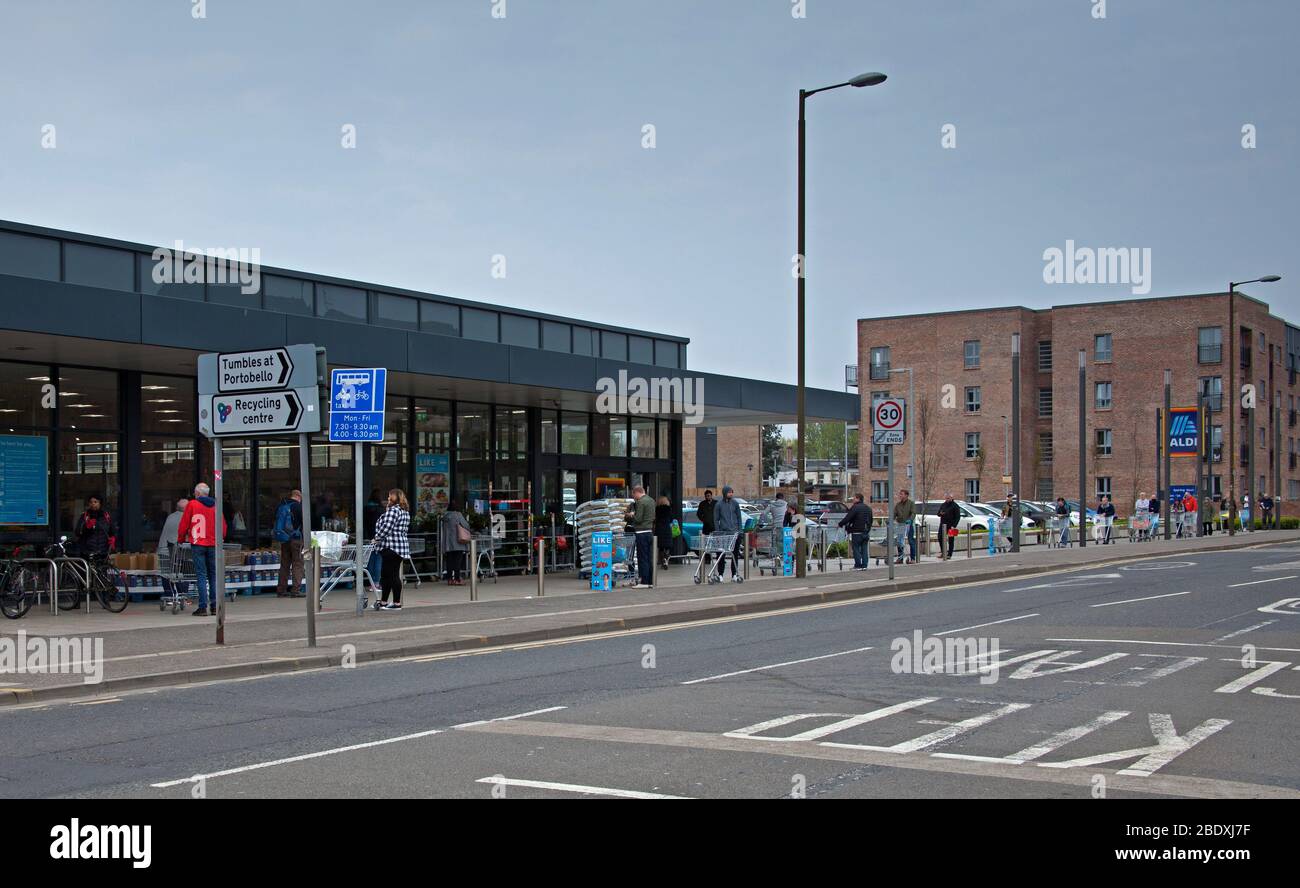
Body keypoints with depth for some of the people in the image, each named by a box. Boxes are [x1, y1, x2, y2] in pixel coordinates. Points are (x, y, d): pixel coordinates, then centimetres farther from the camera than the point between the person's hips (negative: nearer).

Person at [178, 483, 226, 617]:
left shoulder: (192, 504, -1)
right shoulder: (216, 505, 7)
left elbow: (184, 525, 1)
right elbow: (223, 527, 10)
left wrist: (180, 540, 15)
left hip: (198, 544, -3)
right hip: (213, 545, 3)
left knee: (201, 575, -2)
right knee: (213, 575, 9)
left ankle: (203, 607, -6)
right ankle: (215, 606, 6)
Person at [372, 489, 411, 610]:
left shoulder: (393, 510, -14)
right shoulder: (405, 511, 16)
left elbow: (386, 527, -20)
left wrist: (377, 538, -5)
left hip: (391, 546, -10)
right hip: (402, 545, 10)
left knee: (393, 575, -4)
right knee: (386, 575, 14)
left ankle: (397, 603, -1)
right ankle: (383, 602, 17)